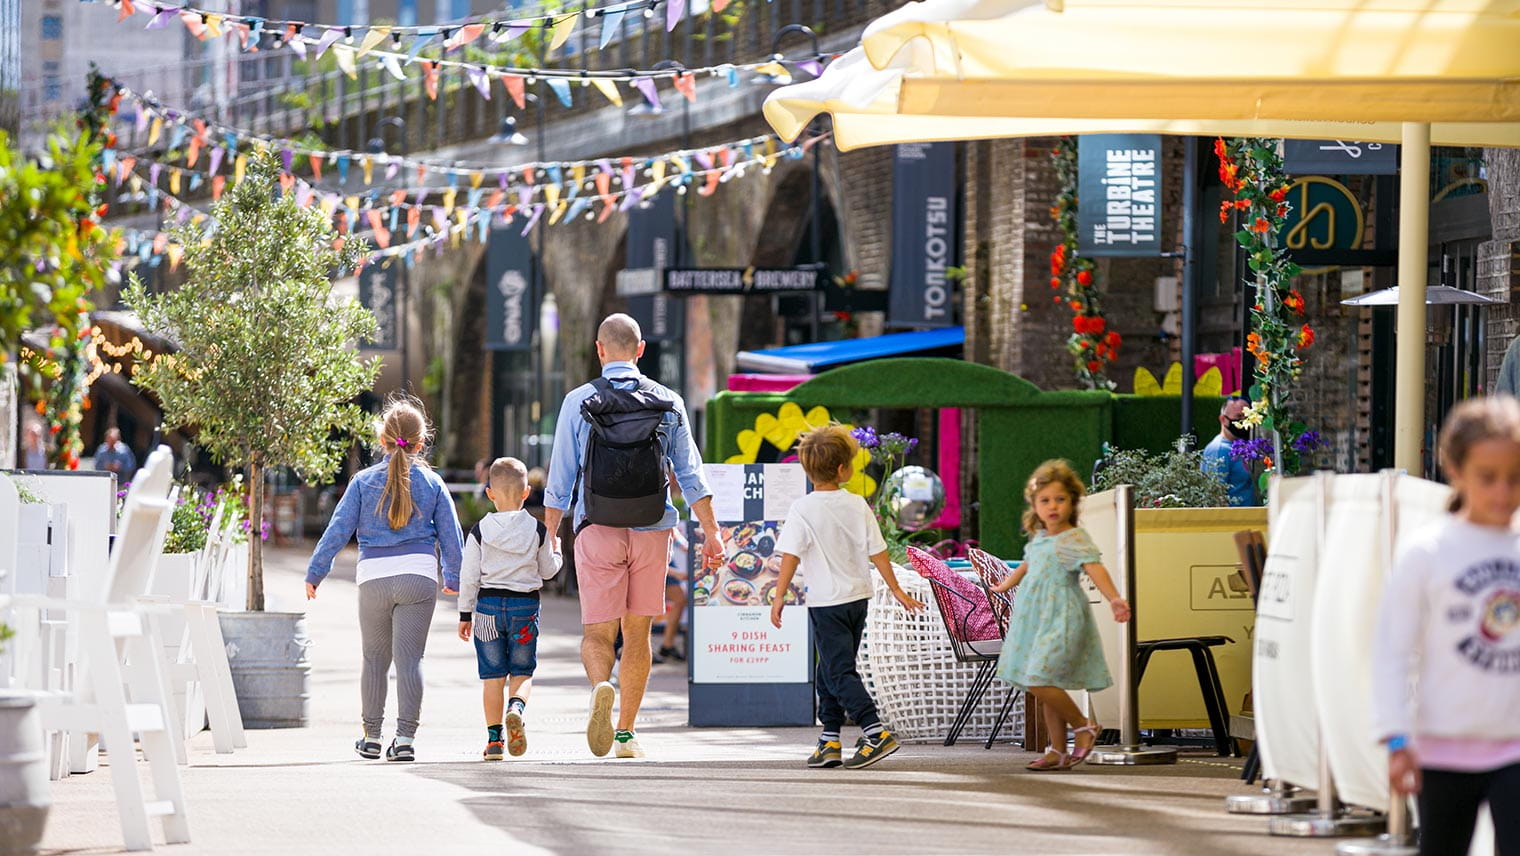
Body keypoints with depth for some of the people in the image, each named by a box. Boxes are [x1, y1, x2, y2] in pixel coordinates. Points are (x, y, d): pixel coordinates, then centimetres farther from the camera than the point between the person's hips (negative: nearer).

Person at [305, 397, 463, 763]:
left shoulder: (364, 481, 2)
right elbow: (451, 535, 8)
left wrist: (315, 572, 9)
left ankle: (371, 737, 19)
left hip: (374, 578, 0)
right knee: (409, 658, -1)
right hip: (419, 575, 0)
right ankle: (405, 738, -7)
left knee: (375, 658, 13)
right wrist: (454, 579, 21)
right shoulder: (432, 483, 4)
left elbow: (338, 530, 1)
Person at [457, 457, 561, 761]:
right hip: (525, 604, 0)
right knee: (522, 671, 9)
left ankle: (494, 738, 4)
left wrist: (465, 614, 5)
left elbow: (469, 576, -3)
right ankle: (516, 708, -23)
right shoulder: (537, 530, -2)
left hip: (488, 604, 0)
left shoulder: (479, 531, -3)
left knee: (493, 675, 6)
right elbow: (548, 570, 7)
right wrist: (554, 551, 28)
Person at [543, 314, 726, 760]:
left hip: (597, 529, -2)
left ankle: (602, 685, -33)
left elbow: (559, 480, -1)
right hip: (652, 531, 2)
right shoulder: (669, 403, 5)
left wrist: (550, 534, 6)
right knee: (637, 632, 12)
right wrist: (712, 533, 9)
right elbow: (692, 476, 5)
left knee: (597, 632, -1)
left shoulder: (579, 401, -1)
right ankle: (626, 734, 14)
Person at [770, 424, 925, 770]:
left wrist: (779, 597, -10)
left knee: (839, 671, -5)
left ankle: (876, 732, -18)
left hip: (826, 602, -5)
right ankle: (830, 740, 16)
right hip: (858, 598, 5)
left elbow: (791, 556, -15)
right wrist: (896, 590, 12)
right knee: (832, 668, 15)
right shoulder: (858, 506, 1)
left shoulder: (803, 510, -11)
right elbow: (877, 552, 4)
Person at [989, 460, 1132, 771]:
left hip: (1061, 621, -8)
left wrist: (1113, 598, -47)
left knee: (1039, 682, -17)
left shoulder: (1074, 540, -14)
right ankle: (1058, 752, 17)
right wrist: (1006, 585, 49)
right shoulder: (1039, 538, 11)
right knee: (1046, 689, 10)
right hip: (1035, 618, 8)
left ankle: (1083, 726, 2)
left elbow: (1094, 568, -30)